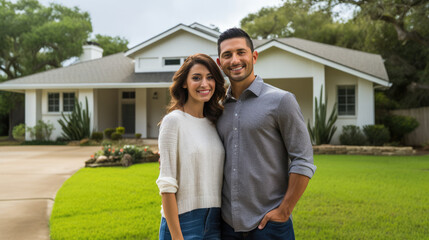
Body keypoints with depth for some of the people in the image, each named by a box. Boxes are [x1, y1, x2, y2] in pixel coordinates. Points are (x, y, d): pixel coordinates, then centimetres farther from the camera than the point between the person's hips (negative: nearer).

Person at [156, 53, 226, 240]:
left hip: (215, 222, 6)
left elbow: (218, 176, 12)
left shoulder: (214, 123, 9)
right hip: (184, 223, -5)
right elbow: (167, 185, -12)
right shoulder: (174, 121, -9)